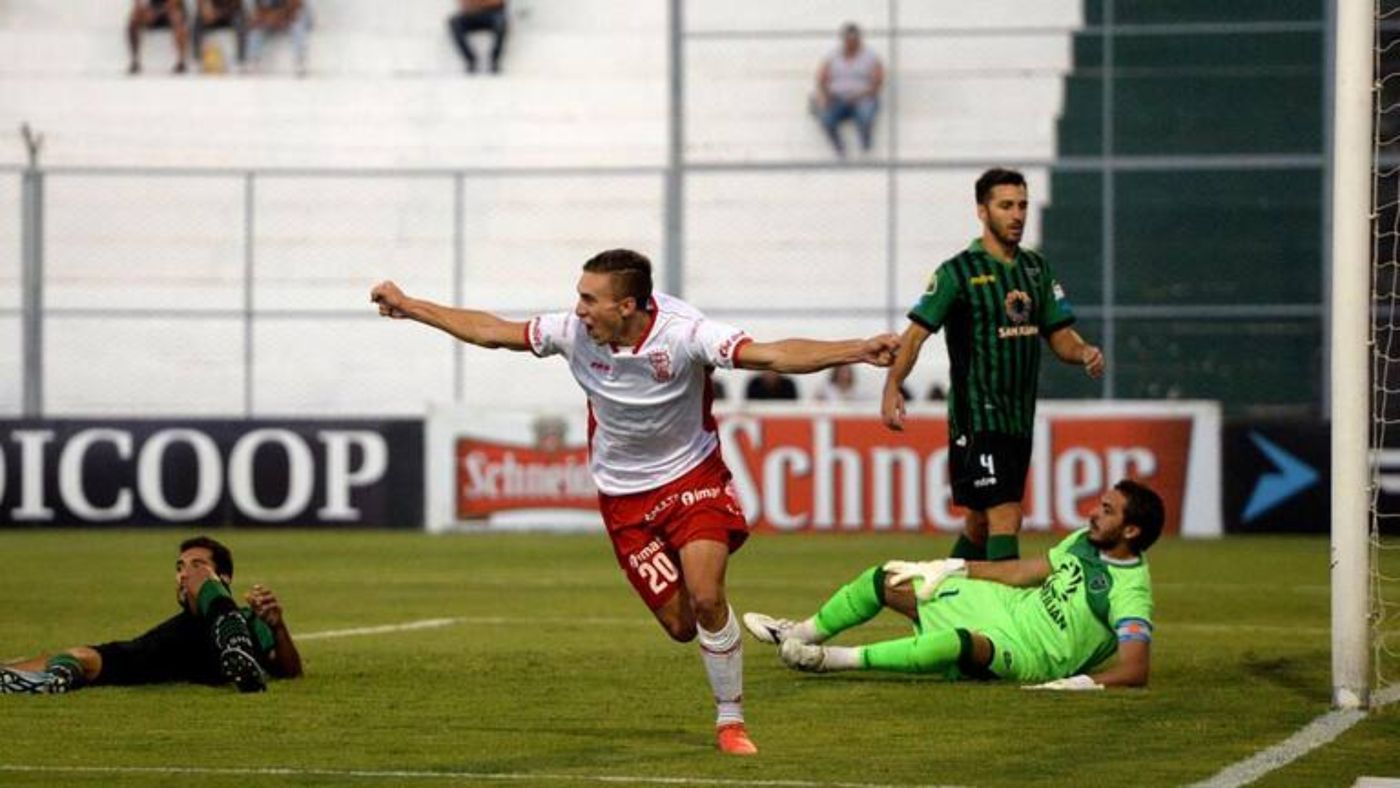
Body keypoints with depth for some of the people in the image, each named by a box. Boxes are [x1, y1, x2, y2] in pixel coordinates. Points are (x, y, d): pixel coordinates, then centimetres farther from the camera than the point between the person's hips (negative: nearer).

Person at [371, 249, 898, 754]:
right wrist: (407, 306, 5)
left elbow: (774, 355, -36)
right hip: (624, 498, 3)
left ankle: (731, 721, -1)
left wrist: (856, 351, -50)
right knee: (680, 625, -2)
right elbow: (490, 331, 1)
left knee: (705, 598, -20)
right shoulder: (574, 333, -14)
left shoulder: (682, 335, -26)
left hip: (692, 476, -3)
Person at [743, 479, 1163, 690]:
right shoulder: (1085, 541, 4)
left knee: (965, 644, -42)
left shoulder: (1130, 592, -20)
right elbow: (1024, 571, 14)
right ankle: (804, 633, 27)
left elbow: (1135, 671, -28)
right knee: (886, 581, 9)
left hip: (1031, 653, -9)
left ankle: (836, 659, -35)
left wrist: (1078, 684, -42)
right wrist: (947, 569, 14)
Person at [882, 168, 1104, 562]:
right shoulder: (958, 272, -8)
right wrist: (892, 386, -29)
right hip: (977, 420, -7)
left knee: (980, 523, 14)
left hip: (1020, 420, 7)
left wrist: (1084, 352, -8)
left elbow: (1059, 335, 15)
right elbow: (916, 332, -14)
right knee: (1005, 518, -16)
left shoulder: (1036, 268, 12)